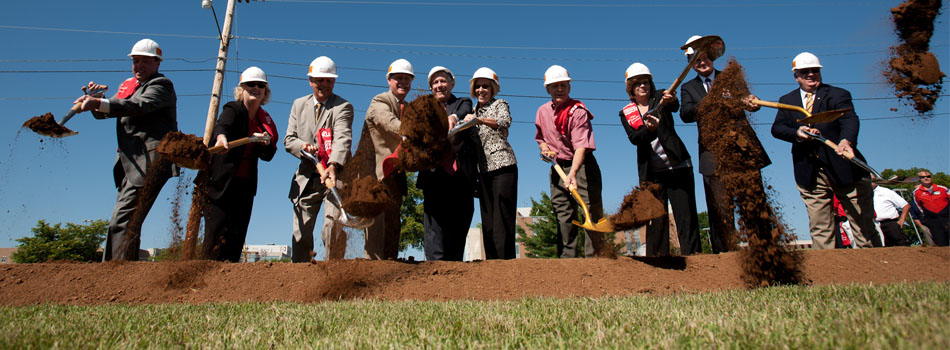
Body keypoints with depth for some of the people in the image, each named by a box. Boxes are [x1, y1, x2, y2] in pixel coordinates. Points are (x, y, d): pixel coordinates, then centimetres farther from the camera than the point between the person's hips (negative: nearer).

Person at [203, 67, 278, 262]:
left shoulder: (265, 119, 13)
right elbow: (222, 125, -26)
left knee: (237, 234, 4)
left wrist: (267, 144, -12)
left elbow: (267, 156, 10)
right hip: (221, 181, -5)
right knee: (217, 229, -9)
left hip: (246, 185, 6)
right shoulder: (233, 109, -2)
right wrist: (221, 137, -49)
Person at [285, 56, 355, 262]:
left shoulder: (343, 107, -4)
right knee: (301, 233, 6)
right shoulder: (299, 104, 13)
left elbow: (342, 139, -21)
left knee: (333, 226, -17)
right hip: (306, 178, 4)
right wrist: (303, 146, -13)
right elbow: (288, 139, 11)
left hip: (335, 176, -4)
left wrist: (334, 165, -39)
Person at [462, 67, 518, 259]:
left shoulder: (500, 104, 4)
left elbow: (505, 122, -20)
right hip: (483, 170, 6)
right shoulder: (474, 111, 20)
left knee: (502, 217, -10)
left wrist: (480, 120, -35)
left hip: (502, 166, -6)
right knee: (487, 221, 3)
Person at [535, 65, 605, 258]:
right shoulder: (542, 112, 5)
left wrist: (572, 174, -39)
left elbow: (581, 146, -26)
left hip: (581, 165, -6)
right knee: (563, 216, 7)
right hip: (558, 167, 6)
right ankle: (566, 258, 12)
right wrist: (544, 147, 0)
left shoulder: (578, 111, -15)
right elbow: (540, 137, 24)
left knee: (592, 211, -9)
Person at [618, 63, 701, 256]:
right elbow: (634, 139, -7)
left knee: (686, 215, -2)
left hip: (677, 165, -1)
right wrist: (649, 128, -28)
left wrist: (671, 101, -44)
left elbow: (675, 107, -19)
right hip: (651, 171, 1)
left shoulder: (660, 97, 4)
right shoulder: (626, 113, 8)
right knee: (656, 217, 2)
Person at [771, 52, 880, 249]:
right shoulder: (787, 100, 13)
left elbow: (850, 120, -15)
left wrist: (846, 141, -36)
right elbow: (776, 128, 2)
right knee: (819, 229, 5)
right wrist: (797, 133, -19)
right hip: (810, 175, 2)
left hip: (844, 169, -2)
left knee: (864, 227, 5)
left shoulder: (838, 95, 2)